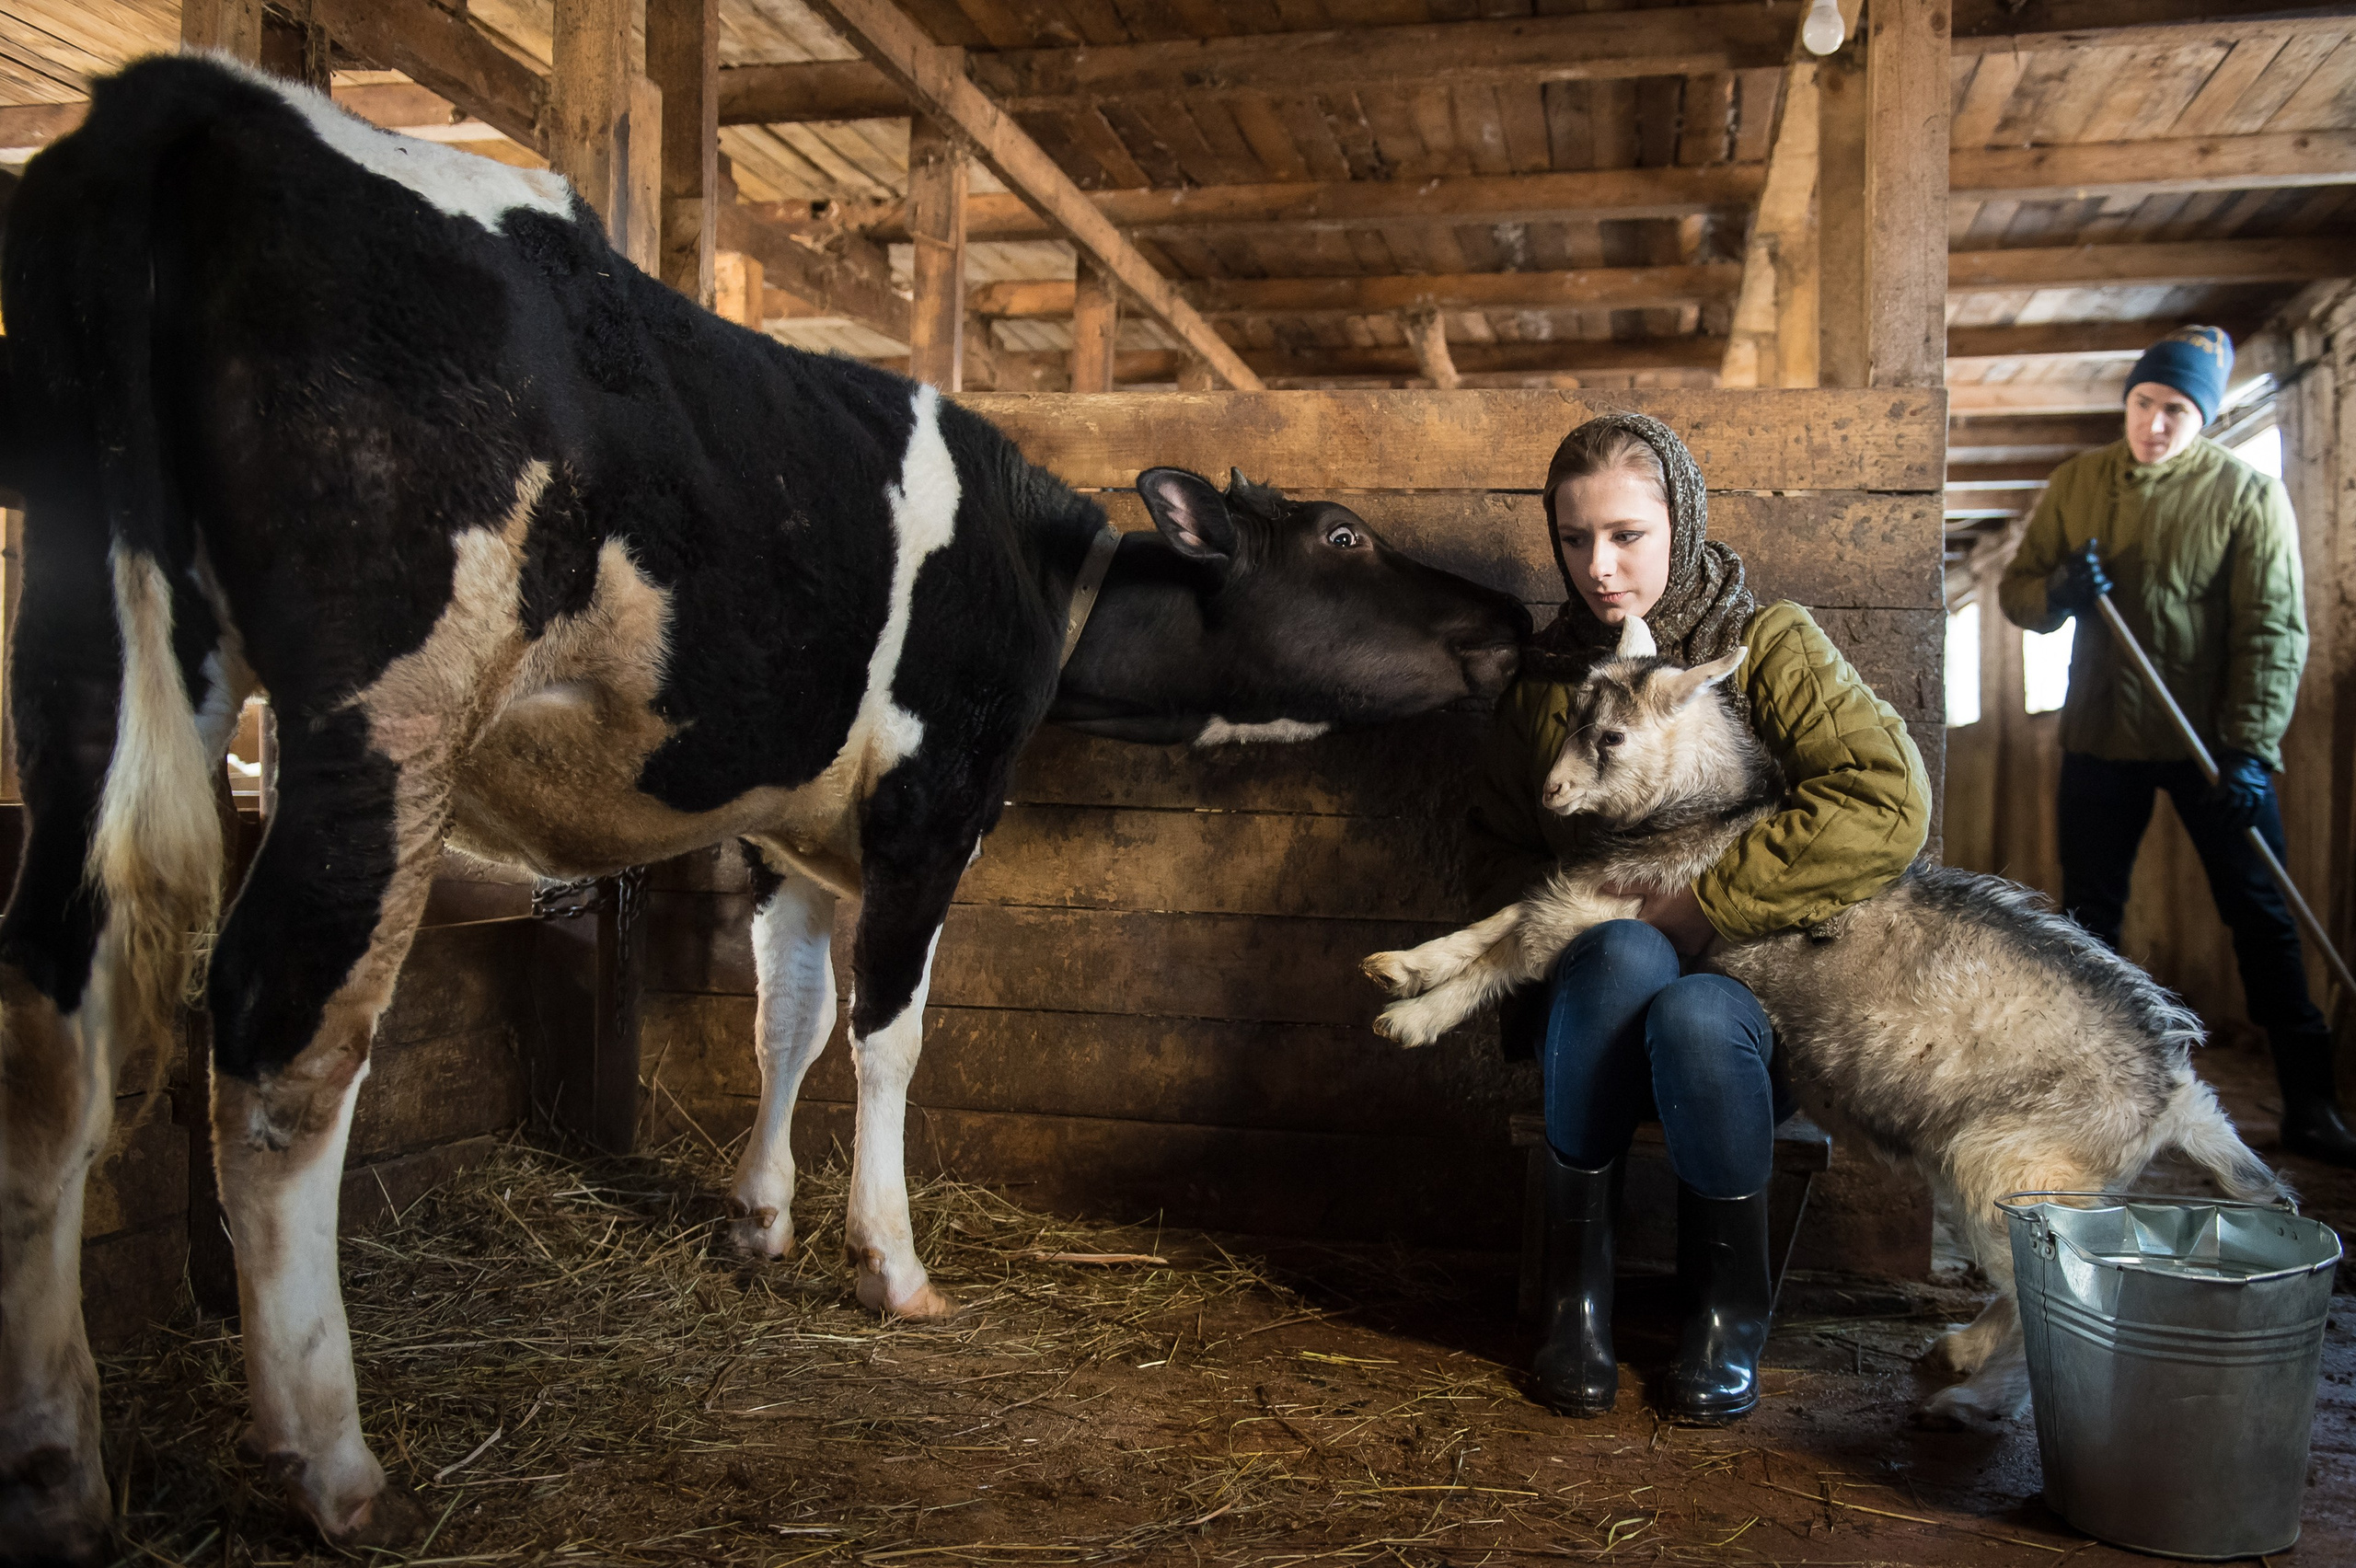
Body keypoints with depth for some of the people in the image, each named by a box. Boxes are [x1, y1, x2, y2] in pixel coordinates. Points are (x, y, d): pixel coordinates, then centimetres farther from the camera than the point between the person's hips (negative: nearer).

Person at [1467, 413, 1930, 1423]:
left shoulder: (1769, 645, -3)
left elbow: (1889, 805, -18)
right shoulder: (1549, 674, 9)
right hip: (1594, 1004, 2)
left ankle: (1727, 1303, -8)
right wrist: (1581, 924, -8)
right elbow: (1497, 847, 14)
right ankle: (1574, 1280, -18)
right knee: (1623, 954, -34)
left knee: (1694, 1018, -37)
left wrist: (1700, 904, -20)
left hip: (1749, 987, -2)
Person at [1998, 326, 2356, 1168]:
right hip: (2101, 736, 3)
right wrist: (2056, 591, -17)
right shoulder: (2076, 482, 4)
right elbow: (2016, 588, 7)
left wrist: (2250, 746, -19)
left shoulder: (2249, 493, -6)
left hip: (2214, 743, -3)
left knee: (2261, 916, 2)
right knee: (2088, 916, 10)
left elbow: (2274, 630, -10)